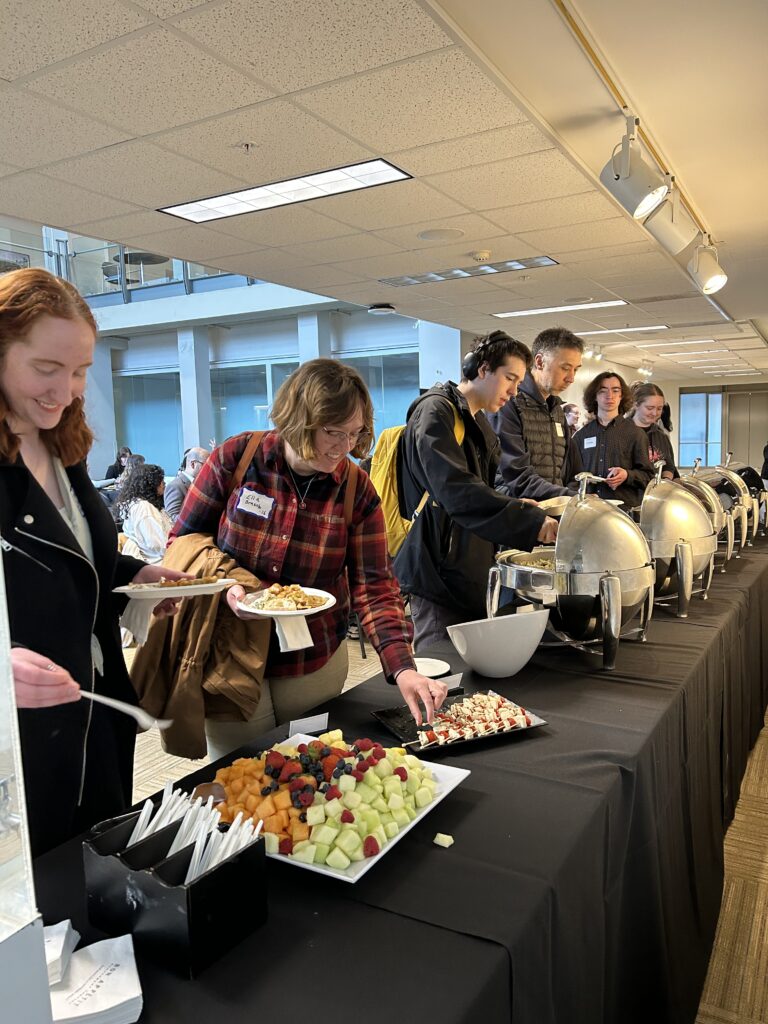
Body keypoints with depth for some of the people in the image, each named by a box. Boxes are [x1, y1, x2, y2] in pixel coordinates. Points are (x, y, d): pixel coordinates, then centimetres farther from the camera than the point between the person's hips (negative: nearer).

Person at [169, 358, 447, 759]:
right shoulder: (234, 459, -14)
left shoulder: (356, 488, -9)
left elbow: (374, 586, -12)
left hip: (317, 664, 2)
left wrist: (403, 668, -23)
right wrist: (222, 585, -24)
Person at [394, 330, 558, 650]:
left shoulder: (478, 421, 18)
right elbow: (456, 490, -27)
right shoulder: (436, 411, -13)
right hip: (441, 573, -9)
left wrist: (526, 510, 5)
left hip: (473, 573, 10)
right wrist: (530, 521, -31)